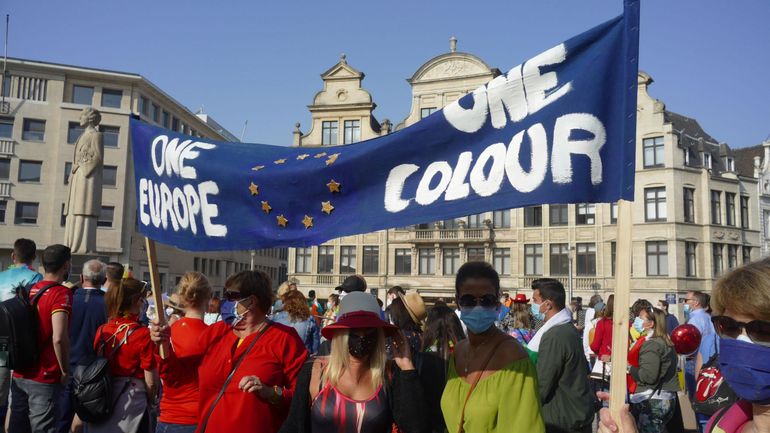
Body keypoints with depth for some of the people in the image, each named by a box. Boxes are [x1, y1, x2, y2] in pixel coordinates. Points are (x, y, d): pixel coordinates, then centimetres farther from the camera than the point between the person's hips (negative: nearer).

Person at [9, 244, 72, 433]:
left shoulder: (30, 290, 7)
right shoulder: (61, 293, -16)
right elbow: (59, 338, -26)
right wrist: (65, 371, -13)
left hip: (19, 375, 7)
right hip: (44, 378, -7)